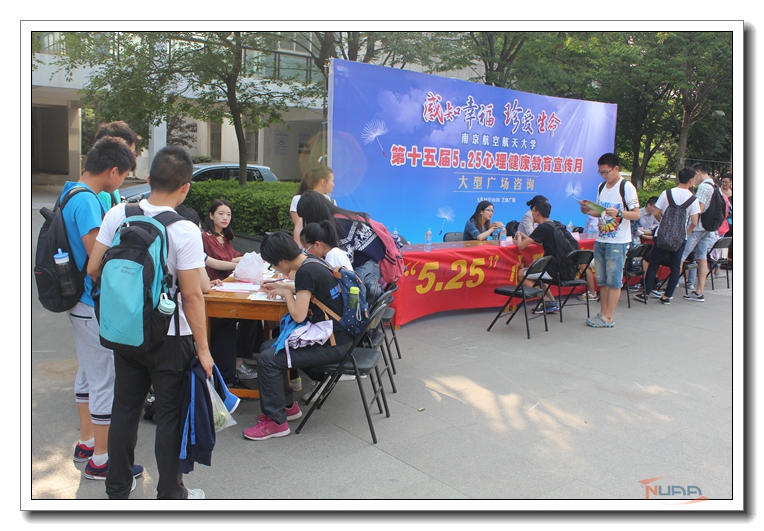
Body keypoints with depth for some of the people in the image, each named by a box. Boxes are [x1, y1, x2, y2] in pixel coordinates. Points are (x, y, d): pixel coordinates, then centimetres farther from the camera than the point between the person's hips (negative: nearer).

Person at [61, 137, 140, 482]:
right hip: (97, 307, -10)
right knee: (106, 381, 1)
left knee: (88, 374, 20)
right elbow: (98, 259, -24)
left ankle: (86, 442, 35)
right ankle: (100, 460, 12)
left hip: (81, 303, 10)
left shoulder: (71, 193, 9)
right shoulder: (86, 201, -22)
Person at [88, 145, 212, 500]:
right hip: (169, 337, -5)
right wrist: (203, 347, -9)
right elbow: (192, 296, -18)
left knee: (125, 410, 17)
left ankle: (117, 491, 32)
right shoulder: (185, 231, -19)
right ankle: (170, 495, 23)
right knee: (170, 415, 9)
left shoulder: (118, 214, -5)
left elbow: (93, 269, 0)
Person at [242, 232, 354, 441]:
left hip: (332, 344, -10)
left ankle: (276, 421, 1)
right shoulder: (313, 262, 7)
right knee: (268, 346, 14)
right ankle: (288, 406, 24)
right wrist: (283, 286, 21)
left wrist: (286, 293, -4)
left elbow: (298, 315, -21)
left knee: (267, 360, -12)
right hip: (334, 334, 10)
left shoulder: (306, 272, -20)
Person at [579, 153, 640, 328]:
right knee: (602, 280, 10)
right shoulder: (602, 187, 13)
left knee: (614, 280, -2)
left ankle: (608, 318, 2)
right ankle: (602, 313, 19)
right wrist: (590, 211, 1)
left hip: (617, 242, -7)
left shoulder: (627, 187, -8)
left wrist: (618, 213, -28)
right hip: (600, 240, 7)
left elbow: (636, 214, -11)